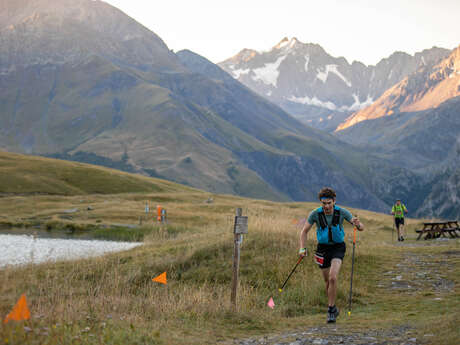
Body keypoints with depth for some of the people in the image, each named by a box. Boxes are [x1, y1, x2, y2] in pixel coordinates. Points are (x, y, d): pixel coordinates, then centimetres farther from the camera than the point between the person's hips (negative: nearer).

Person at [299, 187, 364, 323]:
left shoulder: (342, 212, -15)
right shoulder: (315, 214, -13)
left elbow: (361, 228, -12)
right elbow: (304, 231, -1)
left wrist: (358, 224, -37)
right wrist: (302, 248, -15)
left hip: (338, 247, -2)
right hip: (323, 248, 2)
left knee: (333, 278, -22)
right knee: (328, 281, 9)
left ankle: (331, 309, -9)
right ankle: (333, 308, 31)